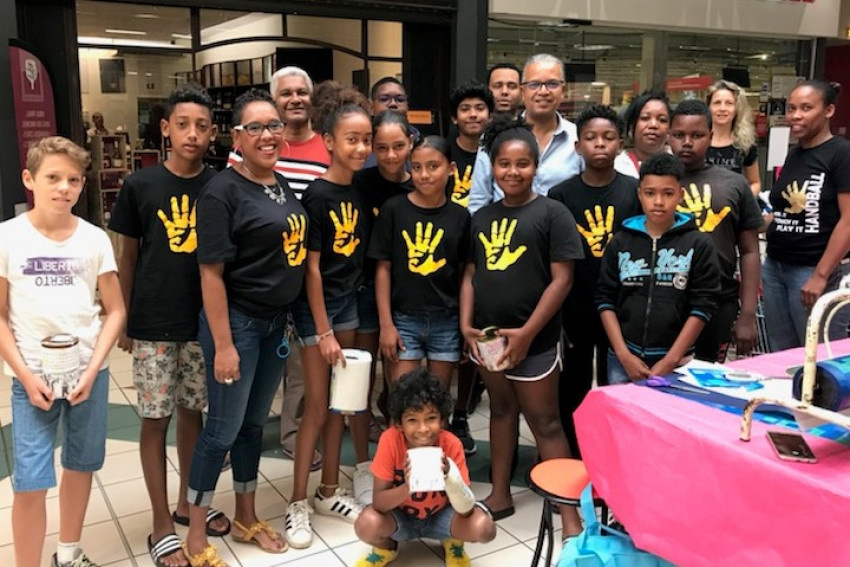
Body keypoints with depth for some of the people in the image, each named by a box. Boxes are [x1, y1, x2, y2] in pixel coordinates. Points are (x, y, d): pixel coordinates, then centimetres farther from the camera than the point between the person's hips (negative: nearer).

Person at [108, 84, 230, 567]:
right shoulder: (140, 186, -5)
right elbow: (128, 256, 2)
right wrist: (123, 320, 3)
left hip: (204, 323, 2)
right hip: (153, 325, -2)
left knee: (193, 413, 15)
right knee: (156, 420, 6)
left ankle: (188, 503, 34)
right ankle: (162, 526, 19)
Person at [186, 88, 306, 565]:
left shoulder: (284, 186, 8)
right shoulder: (223, 191, -15)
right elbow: (211, 273, -17)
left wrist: (288, 320, 13)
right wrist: (223, 344, -19)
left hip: (276, 322, 7)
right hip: (236, 322, -7)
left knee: (255, 422, 17)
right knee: (224, 428, 2)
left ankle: (247, 519, 33)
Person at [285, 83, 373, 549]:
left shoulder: (361, 192, 3)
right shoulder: (317, 195, -17)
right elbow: (311, 268, -17)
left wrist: (343, 321, 9)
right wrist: (324, 331, -16)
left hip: (348, 303, 7)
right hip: (315, 309, -7)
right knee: (317, 408, 1)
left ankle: (329, 492, 28)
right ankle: (297, 503, 16)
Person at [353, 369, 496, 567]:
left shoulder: (451, 445, -24)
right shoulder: (390, 440, -25)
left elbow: (466, 510, -25)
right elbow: (379, 503, -24)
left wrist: (450, 475, -44)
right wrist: (407, 487, -44)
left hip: (440, 516, 0)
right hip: (400, 516, 0)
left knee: (484, 528, -27)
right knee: (366, 525, -31)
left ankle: (453, 543, 10)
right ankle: (386, 548, 7)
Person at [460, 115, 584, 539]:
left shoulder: (552, 214, -7)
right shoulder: (481, 217, 9)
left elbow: (561, 279, -12)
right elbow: (470, 274, 12)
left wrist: (527, 332, -16)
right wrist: (466, 324, -2)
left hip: (534, 340, -5)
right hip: (487, 336, 5)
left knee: (544, 421, 0)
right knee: (501, 410, 17)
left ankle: (569, 511, 10)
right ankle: (500, 495, 29)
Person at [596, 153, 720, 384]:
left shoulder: (698, 244, 0)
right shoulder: (620, 242, 4)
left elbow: (703, 305, -4)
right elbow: (605, 300, 3)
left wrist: (670, 361, -9)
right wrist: (624, 355, -6)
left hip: (677, 362, -1)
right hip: (623, 360, 2)